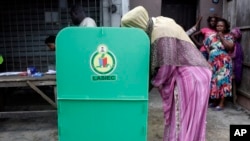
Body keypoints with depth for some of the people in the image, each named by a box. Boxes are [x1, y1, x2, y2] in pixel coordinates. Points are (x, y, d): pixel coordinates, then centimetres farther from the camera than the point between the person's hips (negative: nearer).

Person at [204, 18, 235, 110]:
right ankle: (214, 100, 21)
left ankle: (221, 103, 0)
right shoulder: (212, 37, 8)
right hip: (212, 62, 4)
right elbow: (206, 45, 17)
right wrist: (210, 53, 3)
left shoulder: (229, 37, -2)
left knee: (222, 81, -7)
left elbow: (229, 47, -18)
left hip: (223, 63, -4)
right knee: (213, 80, 8)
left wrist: (221, 37, -14)